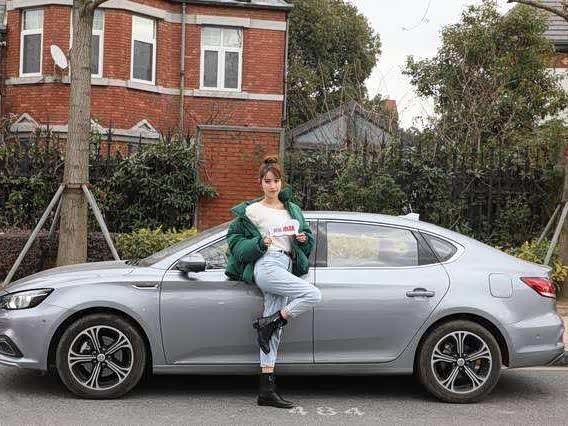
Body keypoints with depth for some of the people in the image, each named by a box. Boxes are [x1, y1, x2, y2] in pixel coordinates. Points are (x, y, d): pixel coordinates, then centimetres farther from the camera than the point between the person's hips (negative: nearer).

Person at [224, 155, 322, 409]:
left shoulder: (292, 209, 21)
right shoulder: (251, 211, 4)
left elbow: (307, 238, 26)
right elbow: (234, 240, 3)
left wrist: (305, 239, 2)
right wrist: (259, 243, -13)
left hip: (285, 268, 6)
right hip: (266, 265, -5)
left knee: (274, 329, 0)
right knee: (313, 295, -24)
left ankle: (267, 390, 0)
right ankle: (266, 324, -8)